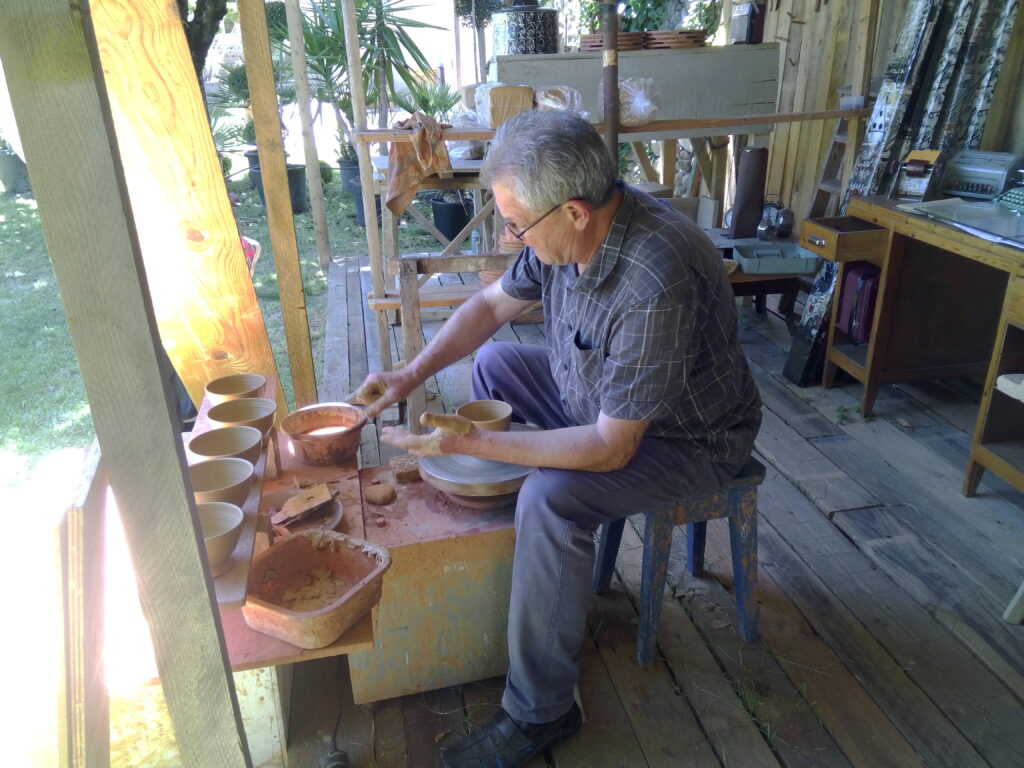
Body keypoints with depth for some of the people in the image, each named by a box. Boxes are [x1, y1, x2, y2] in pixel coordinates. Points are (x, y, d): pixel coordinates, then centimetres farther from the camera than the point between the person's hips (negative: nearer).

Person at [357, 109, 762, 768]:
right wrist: (413, 374, -8)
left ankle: (541, 713, -7)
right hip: (600, 393, 9)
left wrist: (464, 442, -32)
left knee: (550, 498, -30)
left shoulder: (654, 285, -38)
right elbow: (493, 304, 3)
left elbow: (610, 449, -33)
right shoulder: (574, 222, -13)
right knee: (492, 361, 12)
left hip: (688, 436, -8)